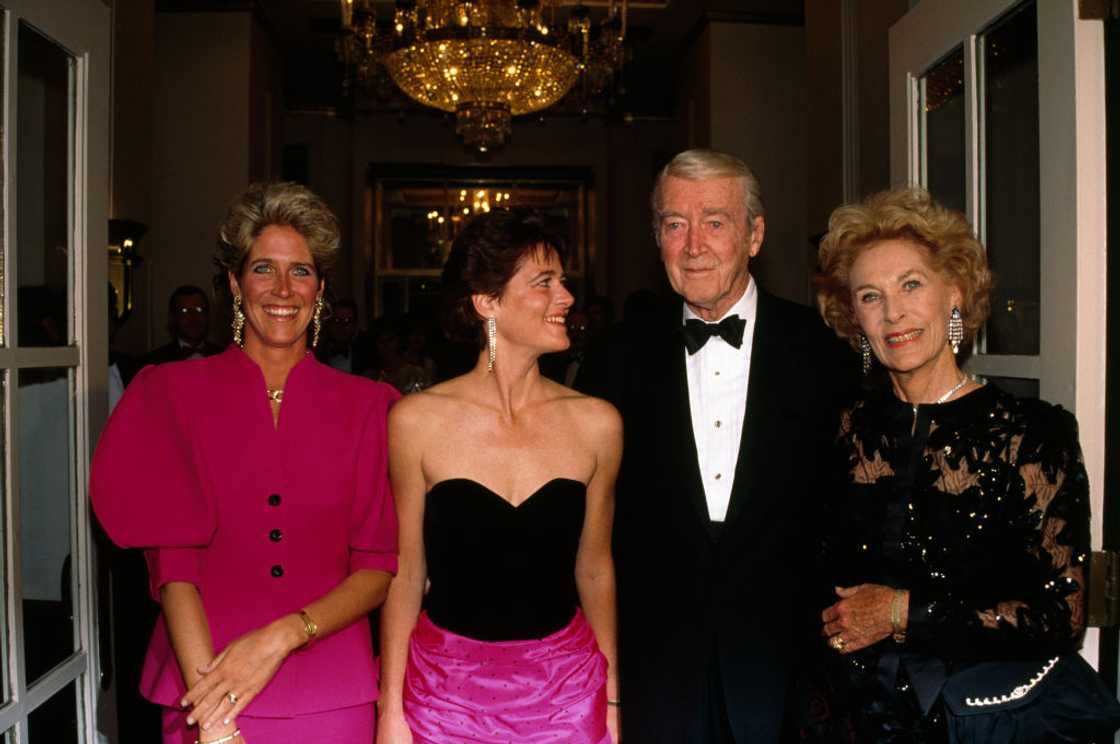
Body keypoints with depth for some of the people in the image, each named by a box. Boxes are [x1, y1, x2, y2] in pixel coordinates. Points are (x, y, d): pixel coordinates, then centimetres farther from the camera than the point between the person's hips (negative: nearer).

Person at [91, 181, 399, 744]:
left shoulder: (364, 406, 0)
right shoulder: (173, 392, -1)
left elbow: (380, 568, -2)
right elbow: (172, 562, -9)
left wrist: (282, 636, -17)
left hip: (332, 692, 1)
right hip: (207, 688, -1)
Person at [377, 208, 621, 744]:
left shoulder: (596, 423, -6)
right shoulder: (417, 420, -10)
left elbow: (594, 569, 3)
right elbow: (405, 573, -3)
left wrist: (611, 700, 7)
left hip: (564, 688, 2)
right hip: (446, 685, -1)